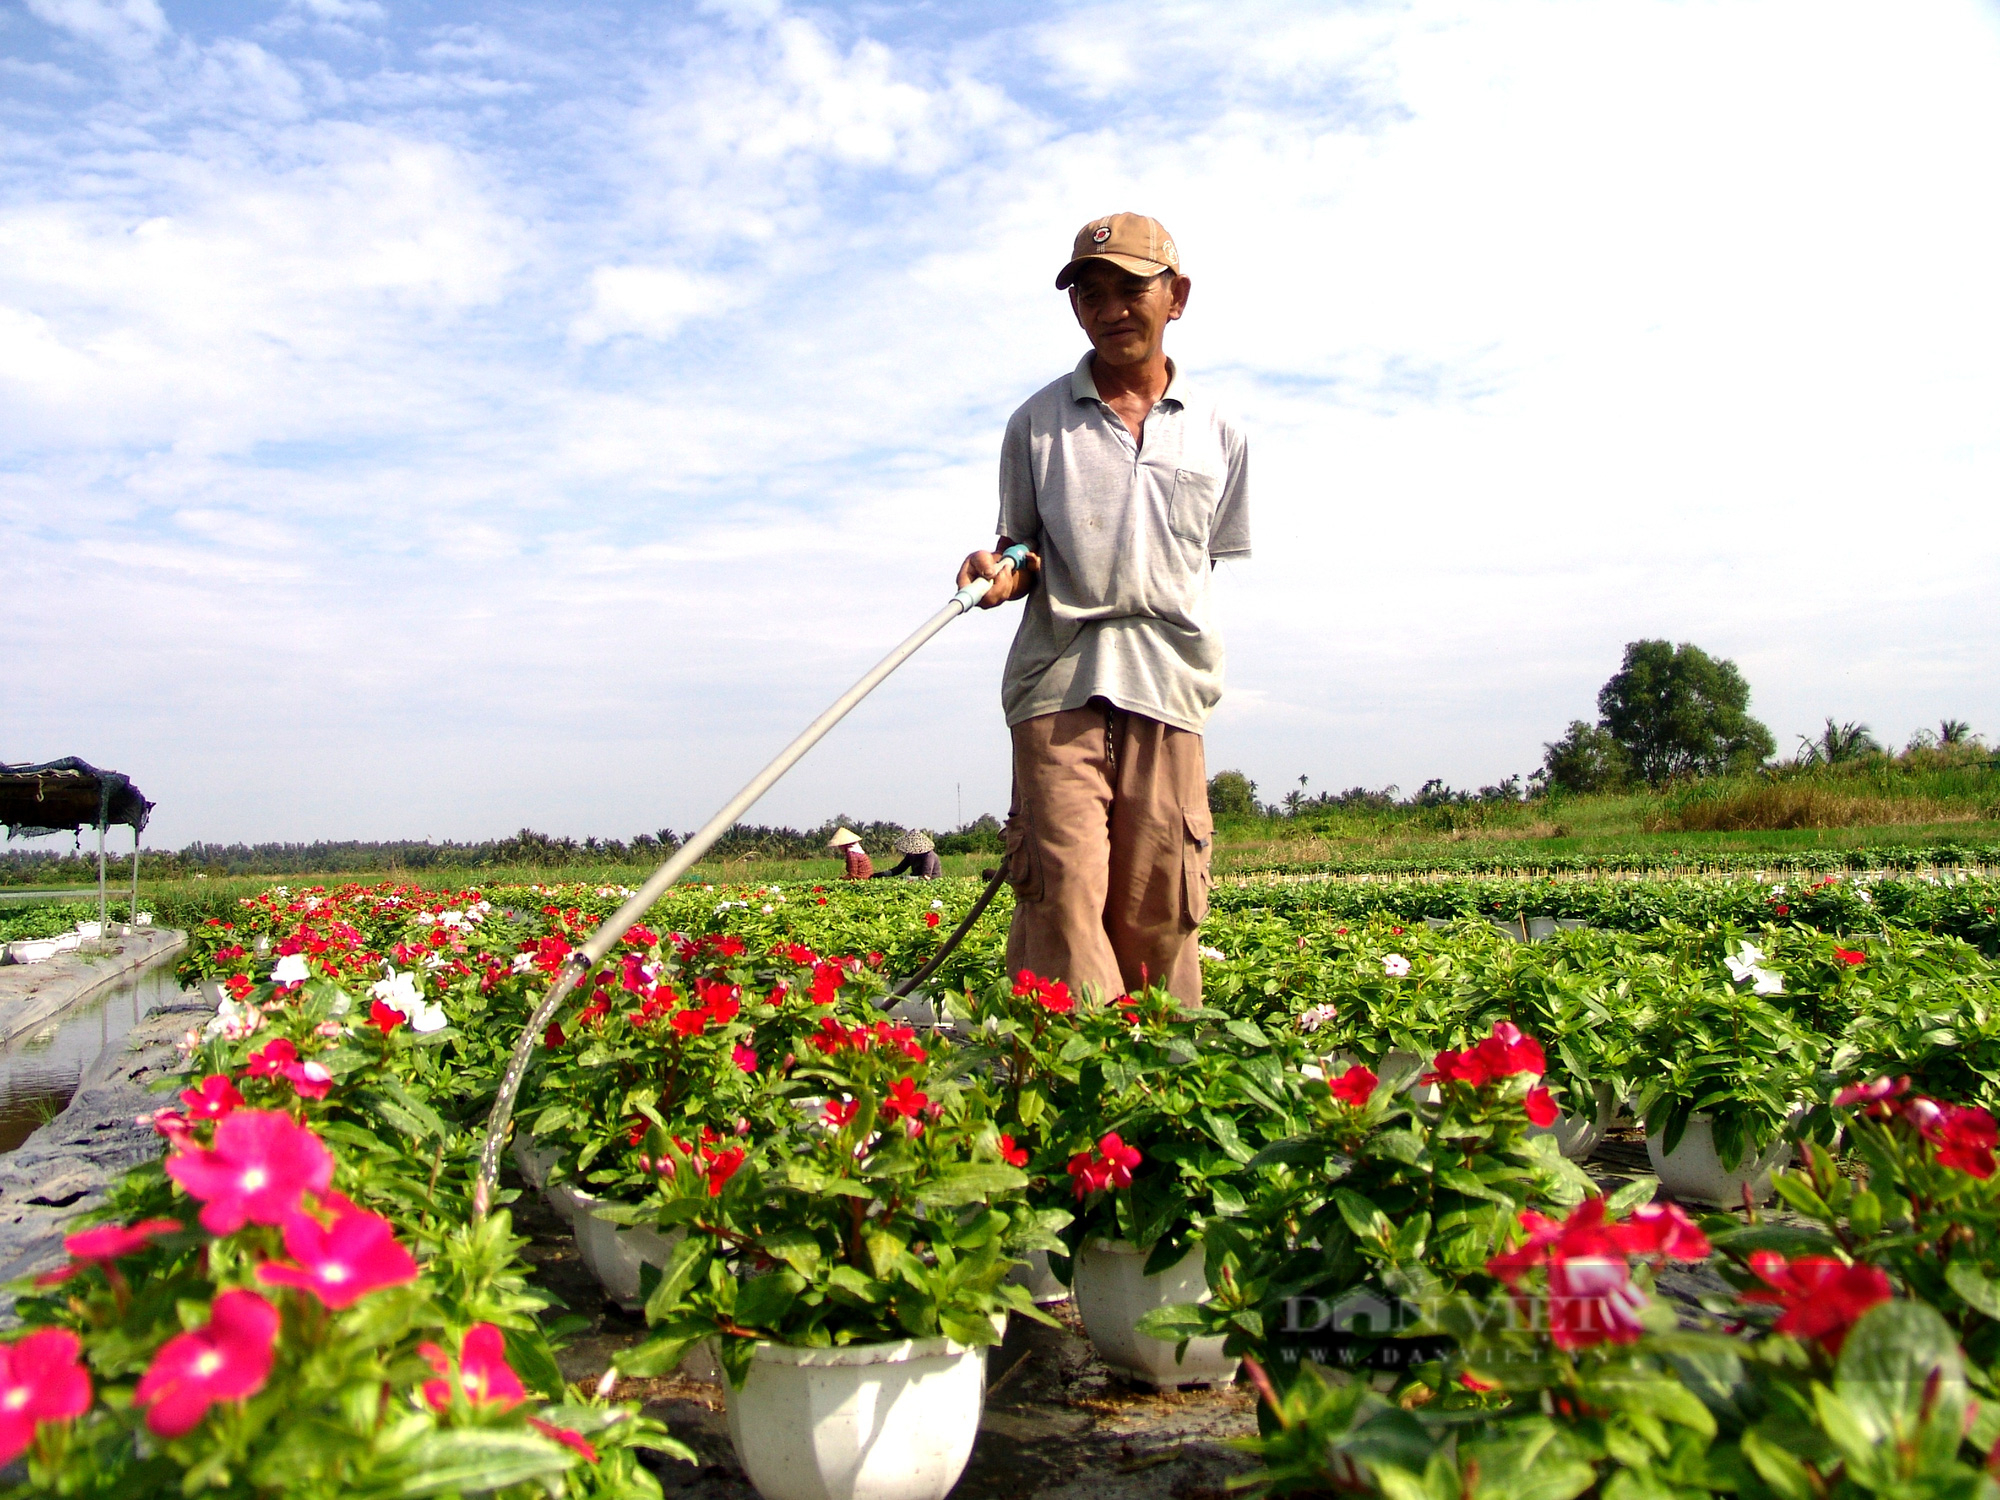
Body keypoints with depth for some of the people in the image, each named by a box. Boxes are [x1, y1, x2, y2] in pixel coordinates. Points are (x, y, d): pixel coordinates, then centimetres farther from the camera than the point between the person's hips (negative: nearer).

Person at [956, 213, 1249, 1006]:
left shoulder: (1218, 434, 13)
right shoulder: (1039, 421, 10)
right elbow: (1021, 545, 14)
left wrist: (1196, 668, 10)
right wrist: (1001, 569, -9)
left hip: (1167, 685, 1)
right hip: (1059, 680, -1)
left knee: (1160, 905, -1)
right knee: (1063, 889, -13)